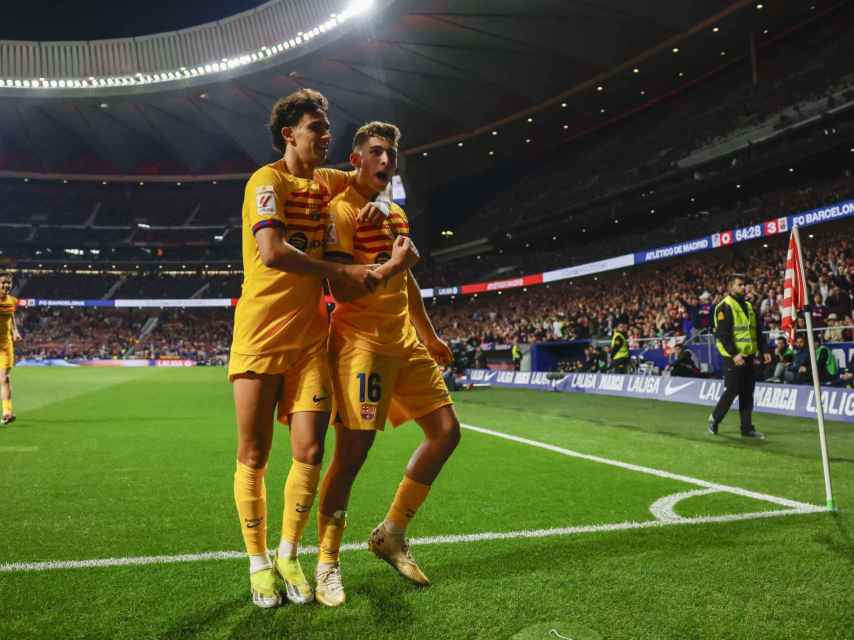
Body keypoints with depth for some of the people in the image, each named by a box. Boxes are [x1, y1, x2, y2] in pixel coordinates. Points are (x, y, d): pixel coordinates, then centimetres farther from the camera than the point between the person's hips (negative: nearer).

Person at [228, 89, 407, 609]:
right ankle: (258, 562, 22)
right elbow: (272, 252, -24)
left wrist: (376, 204, 11)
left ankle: (288, 556, 21)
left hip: (309, 336, 5)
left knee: (309, 453, 1)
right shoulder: (268, 180, -8)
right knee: (254, 458, 4)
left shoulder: (326, 182, 13)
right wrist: (343, 272, -19)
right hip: (261, 336, -5)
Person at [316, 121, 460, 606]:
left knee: (446, 430, 7)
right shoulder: (341, 210, -7)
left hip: (405, 343, 9)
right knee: (352, 452, -7)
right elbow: (342, 290, -14)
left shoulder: (397, 215, 19)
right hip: (362, 343, -8)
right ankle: (327, 563, 12)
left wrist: (429, 335, 27)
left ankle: (391, 535, 20)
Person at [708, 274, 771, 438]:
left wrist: (763, 351, 11)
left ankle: (747, 428, 12)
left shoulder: (748, 306, 17)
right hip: (733, 357, -7)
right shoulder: (725, 306, -9)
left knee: (747, 393, 7)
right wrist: (734, 354, -23)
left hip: (749, 356, 8)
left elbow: (757, 331, 21)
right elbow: (723, 334, -16)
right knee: (732, 391, -5)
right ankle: (714, 419, 13)